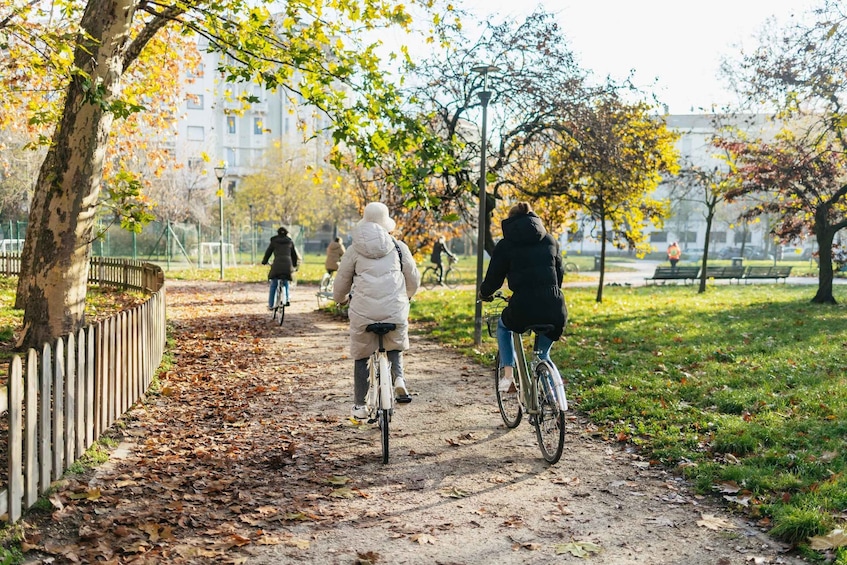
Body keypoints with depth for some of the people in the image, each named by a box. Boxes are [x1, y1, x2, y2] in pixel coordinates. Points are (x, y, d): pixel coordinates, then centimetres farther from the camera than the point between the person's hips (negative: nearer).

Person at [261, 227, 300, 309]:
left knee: (273, 286, 10)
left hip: (277, 265, -1)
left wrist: (264, 262, 35)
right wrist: (294, 266, 38)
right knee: (286, 284, 23)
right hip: (288, 265, 1)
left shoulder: (274, 242, 13)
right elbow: (294, 255, 24)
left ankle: (270, 305, 9)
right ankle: (287, 298, 2)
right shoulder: (290, 242, 18)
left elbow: (268, 253, 18)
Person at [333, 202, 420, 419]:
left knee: (361, 356, 14)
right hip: (395, 311, 1)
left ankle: (359, 405, 17)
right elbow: (414, 279, 17)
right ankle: (398, 377, -2)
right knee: (395, 347, 25)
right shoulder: (398, 247, 10)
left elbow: (341, 282, 14)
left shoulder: (354, 250, 7)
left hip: (363, 312, -1)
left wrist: (341, 299, 36)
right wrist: (406, 296, 38)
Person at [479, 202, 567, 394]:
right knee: (543, 351, 33)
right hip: (555, 310, 3)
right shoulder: (549, 240, 16)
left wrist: (483, 294, 29)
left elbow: (493, 279, 7)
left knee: (503, 326, 31)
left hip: (523, 309, -3)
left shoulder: (505, 245, 6)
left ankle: (507, 375, 17)